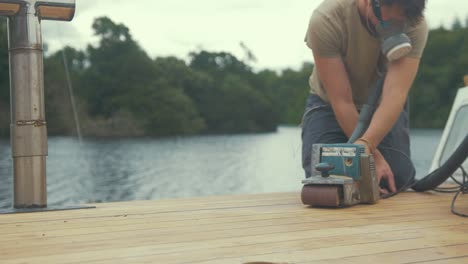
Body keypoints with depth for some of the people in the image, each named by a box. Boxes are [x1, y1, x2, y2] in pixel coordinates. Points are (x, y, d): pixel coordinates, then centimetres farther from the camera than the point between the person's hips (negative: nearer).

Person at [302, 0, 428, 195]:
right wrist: (373, 155, -35)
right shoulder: (326, 20, -32)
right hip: (329, 103, -1)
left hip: (385, 106, 2)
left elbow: (395, 95, -36)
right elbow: (342, 101, -30)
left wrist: (365, 144, -53)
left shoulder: (415, 24, -27)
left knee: (398, 178, -19)